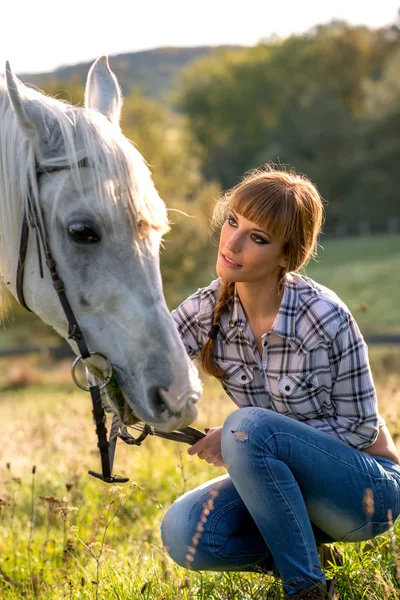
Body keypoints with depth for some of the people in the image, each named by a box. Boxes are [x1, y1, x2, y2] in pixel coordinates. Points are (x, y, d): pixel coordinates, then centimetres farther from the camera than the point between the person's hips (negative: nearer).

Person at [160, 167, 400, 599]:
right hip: (287, 480, 6)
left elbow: (359, 429, -16)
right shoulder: (212, 308, -6)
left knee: (250, 427, -31)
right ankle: (304, 544, 6)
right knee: (183, 533, -20)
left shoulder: (323, 318, -23)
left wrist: (238, 436, -21)